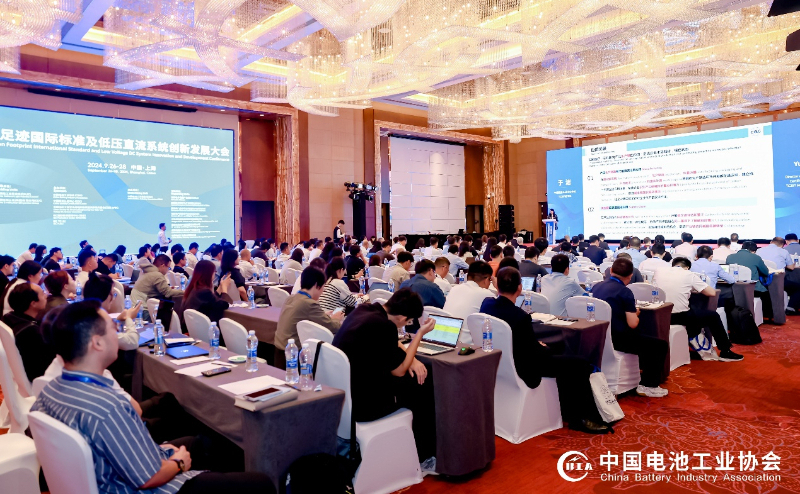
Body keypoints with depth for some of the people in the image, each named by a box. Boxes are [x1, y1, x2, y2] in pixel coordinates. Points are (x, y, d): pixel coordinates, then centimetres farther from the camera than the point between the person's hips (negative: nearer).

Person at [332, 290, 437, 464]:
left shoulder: (363, 309, 1)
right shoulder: (383, 326, -27)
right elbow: (399, 371, -12)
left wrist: (411, 358, 5)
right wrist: (420, 333, -7)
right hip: (361, 405, -9)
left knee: (415, 377, 21)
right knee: (424, 390, 8)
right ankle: (425, 457, 25)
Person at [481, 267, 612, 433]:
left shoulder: (486, 304, -9)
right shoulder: (520, 316, -31)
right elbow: (536, 355, -20)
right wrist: (545, 348, 4)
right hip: (524, 369, -8)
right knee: (580, 365, 6)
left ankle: (569, 412, 37)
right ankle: (580, 418, 21)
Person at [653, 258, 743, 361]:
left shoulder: (659, 273, 8)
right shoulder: (689, 275, -2)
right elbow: (712, 293, 1)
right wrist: (693, 289, 18)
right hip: (681, 316, -5)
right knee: (713, 316, 22)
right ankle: (725, 352, 29)